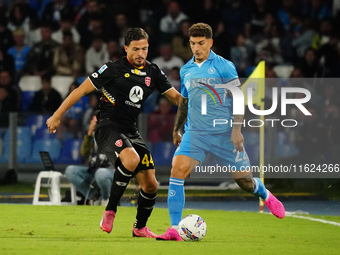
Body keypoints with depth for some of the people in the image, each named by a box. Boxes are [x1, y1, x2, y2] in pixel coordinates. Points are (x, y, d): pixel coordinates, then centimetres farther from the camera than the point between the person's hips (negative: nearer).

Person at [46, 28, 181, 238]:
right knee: (131, 159, -36)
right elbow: (82, 90, -4)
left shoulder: (153, 72, 7)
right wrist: (57, 116, -4)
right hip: (108, 128, -6)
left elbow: (175, 96, 14)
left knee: (150, 184, 2)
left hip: (131, 131, 6)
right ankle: (110, 211, -22)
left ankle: (140, 228, 27)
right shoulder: (113, 69, -9)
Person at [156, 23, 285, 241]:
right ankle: (175, 229, -18)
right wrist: (177, 128, 27)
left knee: (244, 180, 3)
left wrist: (236, 128, -15)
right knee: (177, 171, -19)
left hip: (224, 133, -3)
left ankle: (266, 196, 40)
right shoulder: (186, 70, 11)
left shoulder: (224, 66, -4)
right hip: (194, 133, 3)